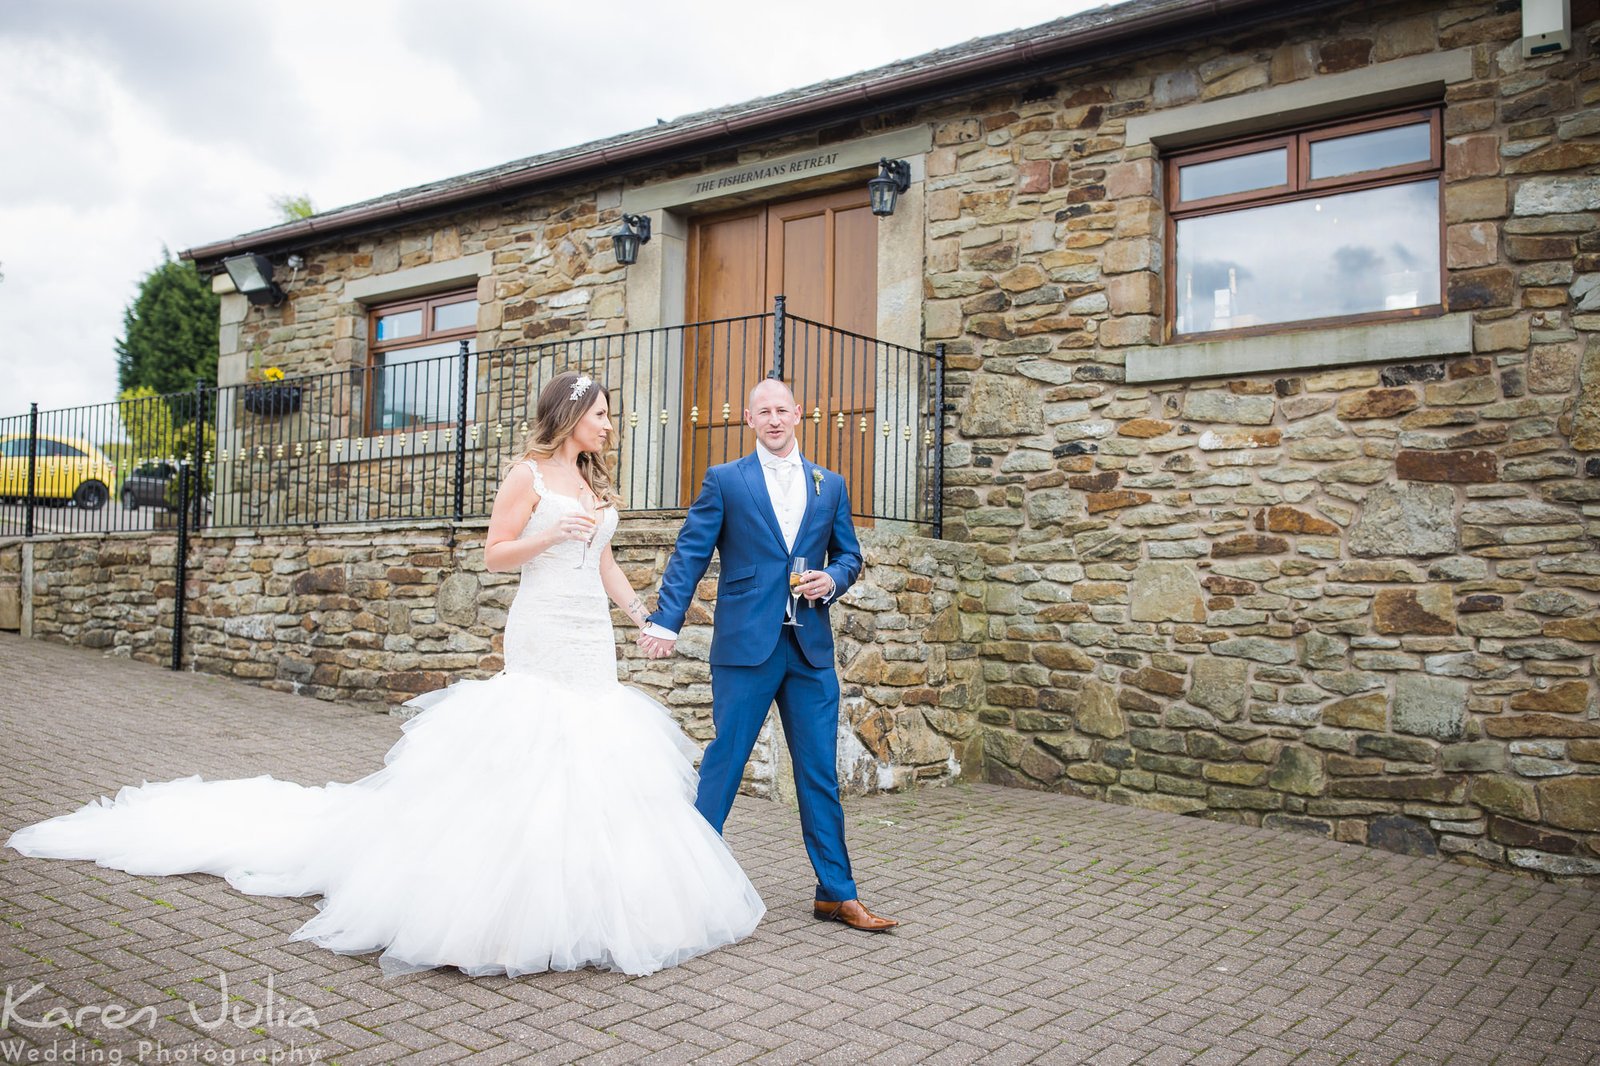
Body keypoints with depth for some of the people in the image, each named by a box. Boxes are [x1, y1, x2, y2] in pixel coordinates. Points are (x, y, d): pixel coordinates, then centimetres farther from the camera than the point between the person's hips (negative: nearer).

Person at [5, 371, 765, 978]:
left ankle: (580, 895, 15)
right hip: (543, 636, -7)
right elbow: (496, 555, -7)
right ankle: (506, 895, 3)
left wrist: (642, 614, 13)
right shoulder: (528, 474, -4)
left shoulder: (595, 482, 17)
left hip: (594, 642, 7)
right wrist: (554, 532, -18)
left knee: (595, 759, 5)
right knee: (530, 757, -9)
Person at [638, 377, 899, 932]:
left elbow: (849, 554, 19)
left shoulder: (830, 485, 14)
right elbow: (689, 554, -2)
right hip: (745, 644, -3)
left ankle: (836, 894, 17)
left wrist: (833, 579, -3)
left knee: (820, 773, 8)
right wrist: (665, 620, -13)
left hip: (811, 649, 3)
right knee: (724, 763, 3)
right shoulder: (724, 480, 4)